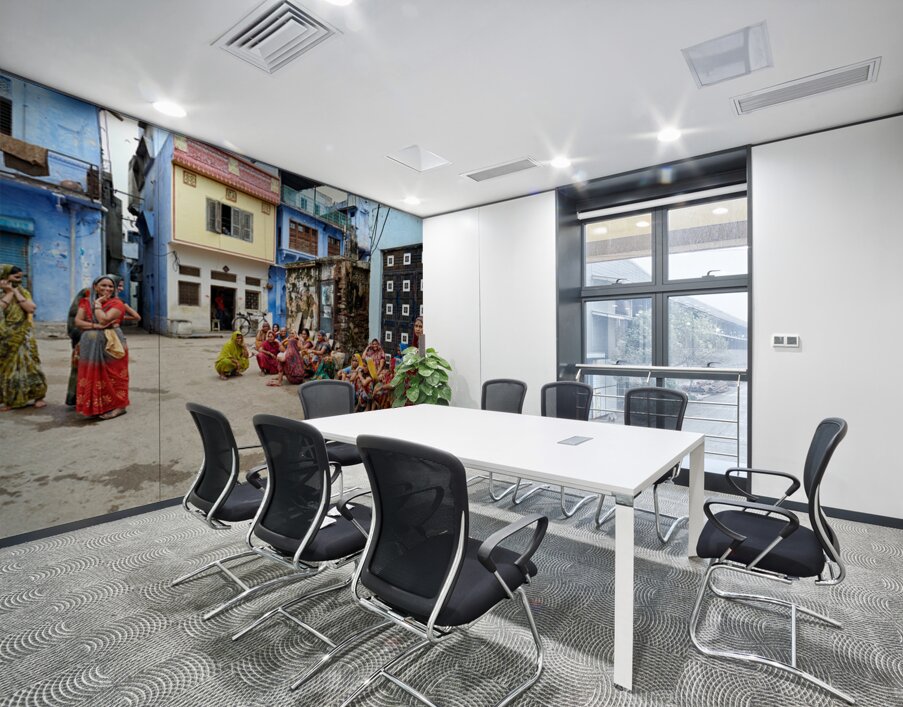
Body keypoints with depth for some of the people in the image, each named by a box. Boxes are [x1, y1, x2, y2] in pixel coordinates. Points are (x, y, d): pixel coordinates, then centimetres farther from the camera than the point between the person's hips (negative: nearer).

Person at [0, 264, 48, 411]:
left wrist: (16, 292, -10)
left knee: (28, 363, -1)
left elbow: (31, 308, -10)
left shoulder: (24, 293, 6)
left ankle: (38, 396, 2)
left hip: (23, 336, 0)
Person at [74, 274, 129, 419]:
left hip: (111, 344, -5)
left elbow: (103, 319, -16)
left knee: (111, 376, -2)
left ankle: (118, 406, 4)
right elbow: (77, 321, 1)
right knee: (93, 376, 8)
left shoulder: (116, 303, -4)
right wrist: (96, 326, -14)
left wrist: (98, 303, -5)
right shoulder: (86, 302, 11)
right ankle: (96, 407, 18)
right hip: (90, 345, 5)